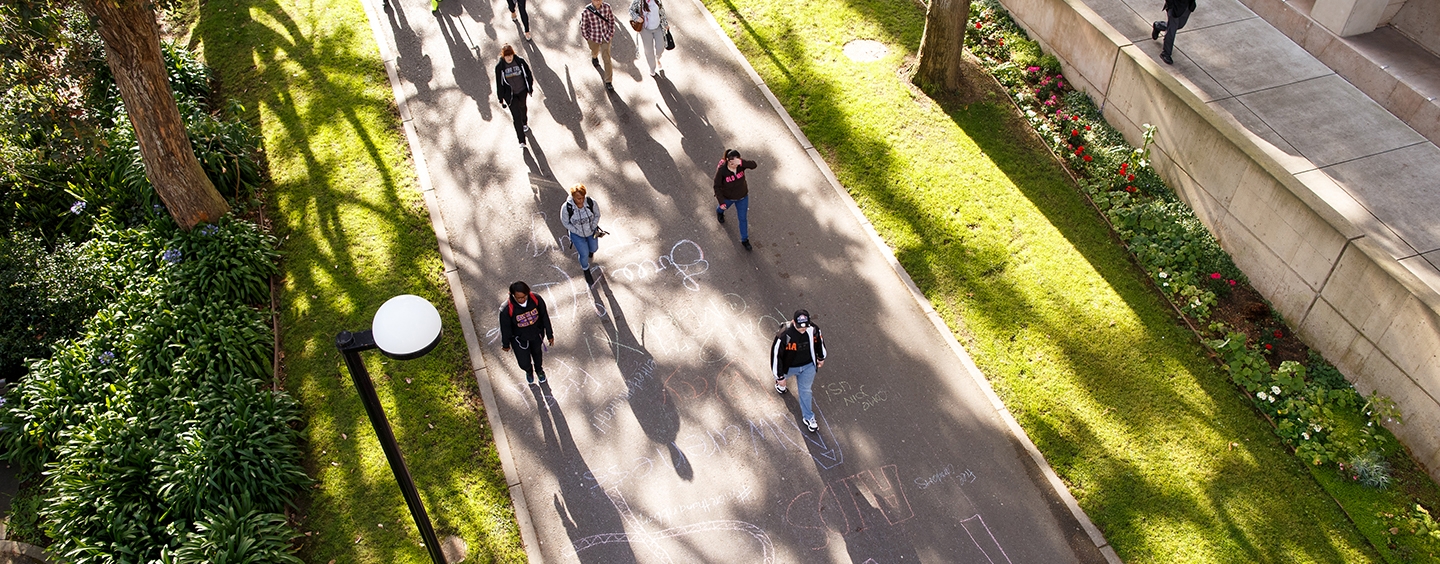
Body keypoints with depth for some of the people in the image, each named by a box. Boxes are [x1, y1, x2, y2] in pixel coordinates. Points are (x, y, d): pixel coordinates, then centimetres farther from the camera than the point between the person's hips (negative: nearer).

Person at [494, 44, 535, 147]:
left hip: (522, 91, 3)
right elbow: (499, 83, -11)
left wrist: (530, 88, 6)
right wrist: (501, 99, -6)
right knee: (516, 116, -7)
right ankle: (522, 141, -2)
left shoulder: (520, 61, -17)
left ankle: (524, 123, 64)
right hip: (510, 94, -3)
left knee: (522, 107, 30)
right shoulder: (499, 67, -20)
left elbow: (528, 74, -2)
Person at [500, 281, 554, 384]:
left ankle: (539, 370, 65)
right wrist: (506, 344, -1)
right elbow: (505, 328, -16)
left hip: (536, 335, 2)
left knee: (538, 355, 29)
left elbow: (545, 317, -11)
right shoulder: (507, 309, -34)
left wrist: (549, 335, 0)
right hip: (519, 339, -2)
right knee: (524, 363, 10)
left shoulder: (536, 300, -28)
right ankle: (529, 372, 51)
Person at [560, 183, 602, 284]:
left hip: (591, 230, 2)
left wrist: (593, 228, -13)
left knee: (594, 248, 24)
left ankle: (590, 251, 64)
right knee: (584, 254, 1)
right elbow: (565, 222, -17)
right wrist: (579, 232, -18)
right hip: (577, 233, -2)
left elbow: (597, 215, -9)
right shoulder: (566, 207, -33)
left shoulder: (591, 203, -29)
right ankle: (586, 271, 34)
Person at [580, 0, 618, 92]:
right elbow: (583, 26, -12)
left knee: (607, 59, 0)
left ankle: (608, 82, 11)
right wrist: (588, 38, -3)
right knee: (595, 52, 29)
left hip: (605, 37, 0)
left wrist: (611, 33, -1)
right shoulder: (586, 12, -26)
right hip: (594, 39, 0)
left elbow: (611, 20, -3)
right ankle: (594, 57, 68)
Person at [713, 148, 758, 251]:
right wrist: (721, 202, -23)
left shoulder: (740, 164, -25)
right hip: (727, 197, -1)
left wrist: (741, 162, -59)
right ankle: (719, 211, 72)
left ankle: (744, 240, 32)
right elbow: (717, 186, -21)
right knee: (723, 207, 33)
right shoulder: (721, 170, -31)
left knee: (743, 218, 12)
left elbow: (754, 165, -43)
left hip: (742, 197, 1)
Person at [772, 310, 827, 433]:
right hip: (789, 367, -1)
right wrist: (780, 377, -18)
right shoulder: (784, 335, -38)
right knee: (781, 379, 31)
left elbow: (819, 342, -1)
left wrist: (821, 358, 15)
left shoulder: (813, 330, -25)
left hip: (808, 366, 1)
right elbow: (776, 355, -27)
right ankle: (780, 384, 69)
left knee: (805, 390, 15)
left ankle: (808, 417, 35)